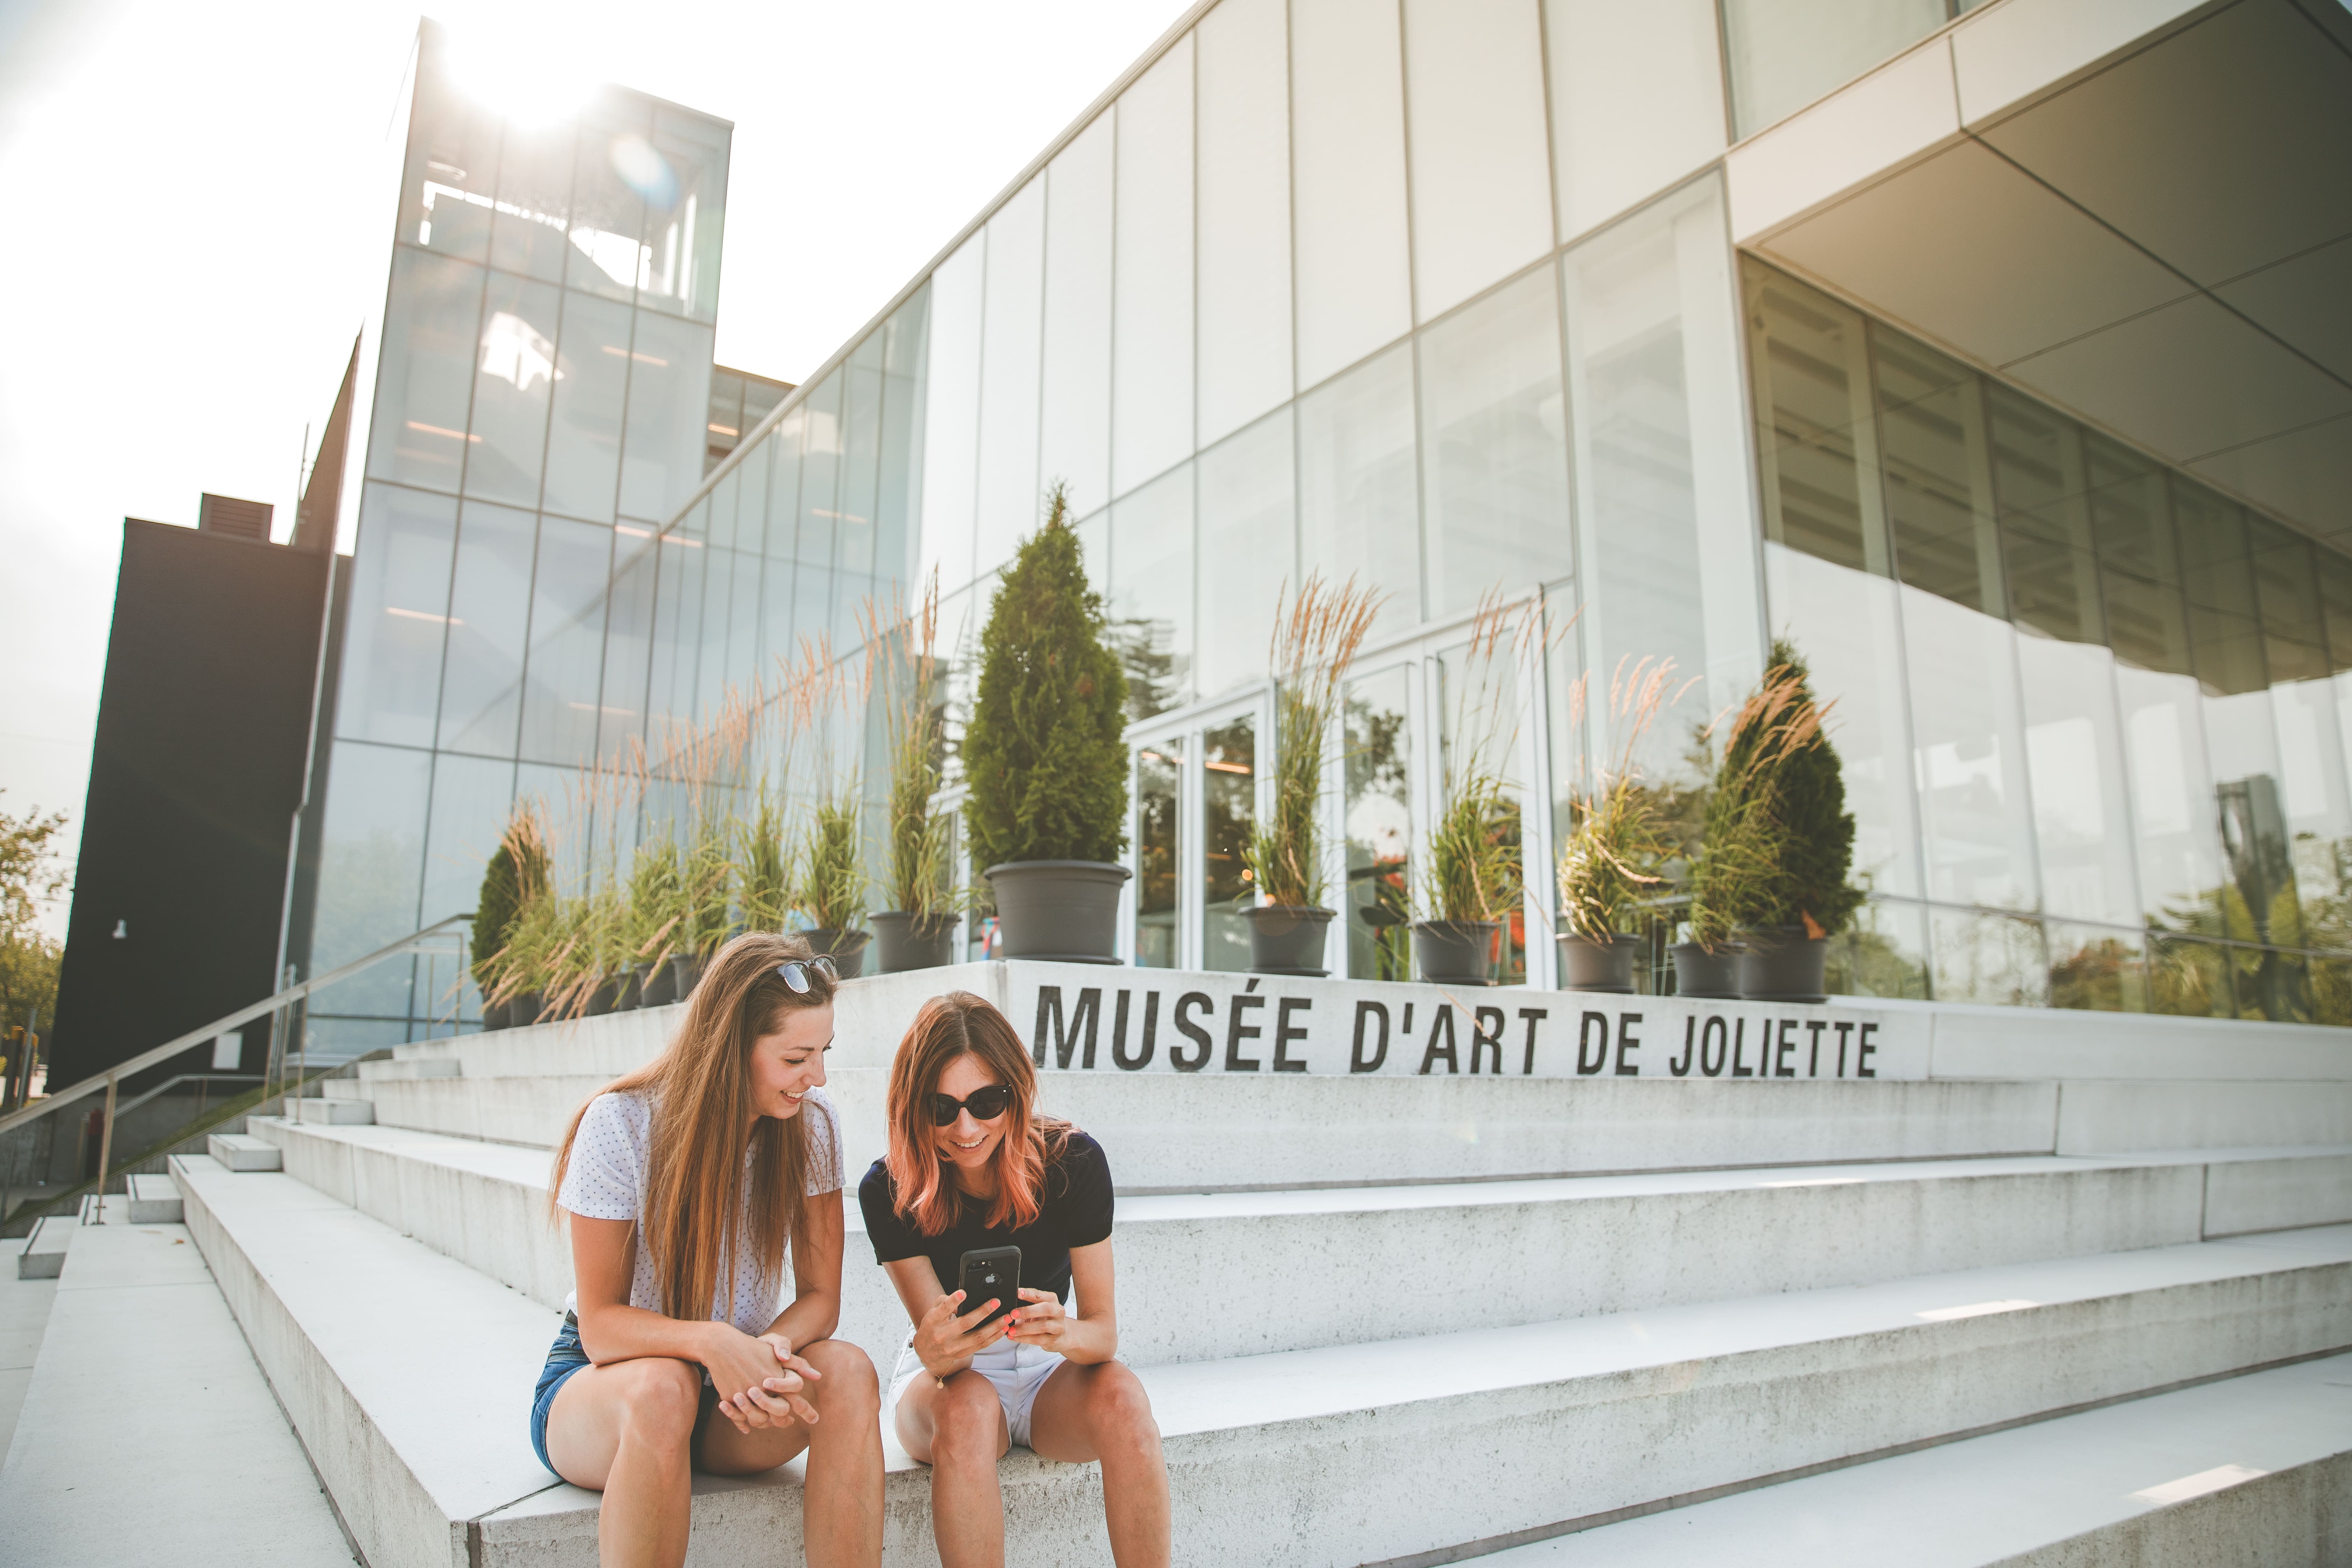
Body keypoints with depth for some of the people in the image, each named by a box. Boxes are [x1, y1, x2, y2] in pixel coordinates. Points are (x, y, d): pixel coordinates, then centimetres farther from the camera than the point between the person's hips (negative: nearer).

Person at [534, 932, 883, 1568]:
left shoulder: (811, 1124, -9)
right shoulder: (620, 1125, -18)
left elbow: (820, 1295, -7)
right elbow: (602, 1324, -17)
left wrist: (776, 1345, -32)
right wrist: (709, 1341, -38)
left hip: (736, 1394, 3)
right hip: (603, 1381, -2)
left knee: (846, 1370, -29)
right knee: (662, 1388, -37)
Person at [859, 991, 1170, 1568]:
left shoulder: (1073, 1162, -17)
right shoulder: (888, 1191, -17)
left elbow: (1104, 1332, -16)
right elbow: (942, 1345, -20)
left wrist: (1065, 1334, -41)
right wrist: (934, 1352, -46)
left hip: (1050, 1372, 1)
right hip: (948, 1378, -1)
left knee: (1122, 1395, -32)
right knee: (967, 1411, -36)